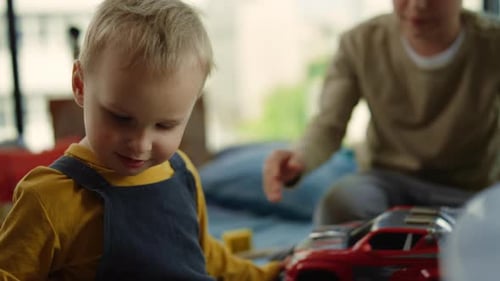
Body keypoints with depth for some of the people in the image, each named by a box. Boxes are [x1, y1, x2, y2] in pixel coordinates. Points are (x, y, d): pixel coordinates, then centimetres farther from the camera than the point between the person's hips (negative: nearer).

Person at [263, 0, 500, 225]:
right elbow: (329, 125, -12)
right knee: (338, 202, -33)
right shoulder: (360, 43, -11)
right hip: (387, 178, 0)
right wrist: (298, 159, -38)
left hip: (466, 194, 1)